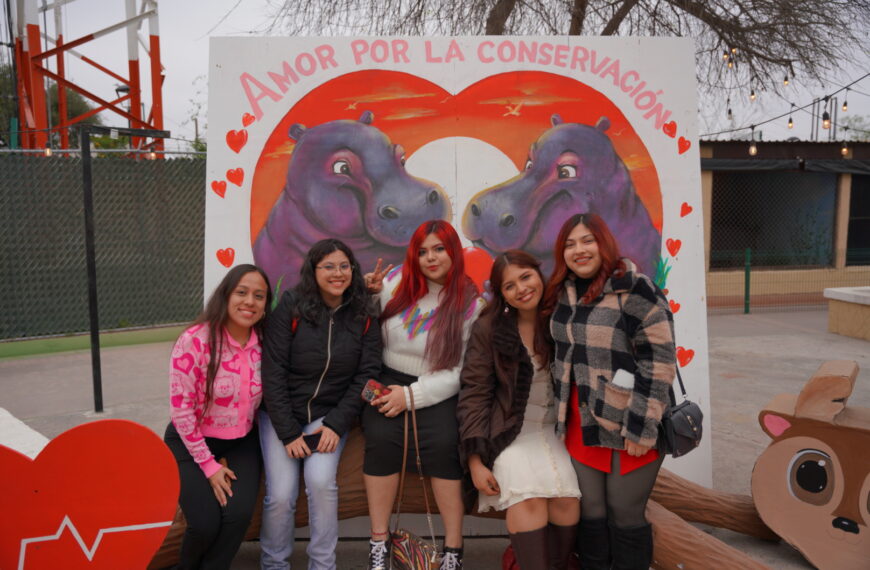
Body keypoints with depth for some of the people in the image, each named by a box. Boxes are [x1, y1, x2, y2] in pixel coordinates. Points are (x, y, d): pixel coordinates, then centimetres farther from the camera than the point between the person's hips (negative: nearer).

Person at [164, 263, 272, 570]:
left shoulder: (264, 342, -8)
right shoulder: (195, 340, -19)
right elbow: (180, 409, -16)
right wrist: (209, 464, -13)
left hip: (240, 443, 3)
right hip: (191, 443, -3)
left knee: (239, 513, -16)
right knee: (205, 524, -13)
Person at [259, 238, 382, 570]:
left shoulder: (364, 317, -4)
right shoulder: (291, 308, -9)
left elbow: (367, 375, -4)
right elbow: (273, 371, -11)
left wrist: (336, 425, -13)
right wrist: (288, 432, -15)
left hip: (330, 415, 1)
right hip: (282, 415, -1)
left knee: (321, 481, -21)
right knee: (281, 494, -12)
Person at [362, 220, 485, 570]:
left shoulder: (470, 303, -5)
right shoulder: (395, 281, 1)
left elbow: (461, 370, -8)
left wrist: (412, 395, -16)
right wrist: (372, 296, -9)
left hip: (439, 390, -1)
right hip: (388, 381, 2)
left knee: (443, 444, -26)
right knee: (381, 438, -25)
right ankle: (379, 541, -7)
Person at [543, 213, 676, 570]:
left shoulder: (636, 290, -14)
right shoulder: (564, 292, 7)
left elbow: (658, 362, -16)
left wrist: (641, 428, -19)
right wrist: (563, 415, 16)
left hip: (628, 425, -6)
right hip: (582, 423, 6)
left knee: (625, 514, 5)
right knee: (590, 511, 14)